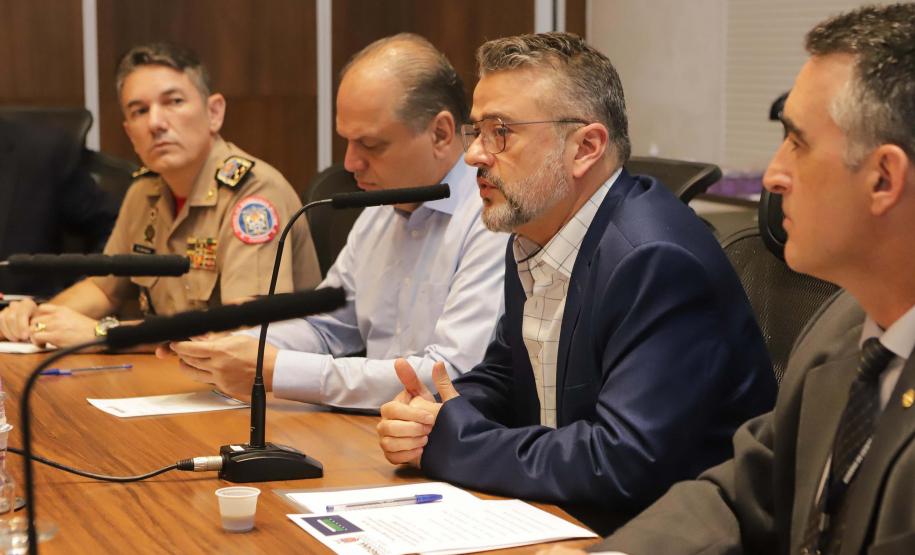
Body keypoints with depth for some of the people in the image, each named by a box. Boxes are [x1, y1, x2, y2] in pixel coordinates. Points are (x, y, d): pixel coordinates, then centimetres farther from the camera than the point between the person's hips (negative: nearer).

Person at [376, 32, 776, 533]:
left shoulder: (658, 261, -23)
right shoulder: (533, 237, 5)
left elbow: (623, 462, -28)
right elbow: (501, 376, 16)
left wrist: (447, 439, -18)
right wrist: (422, 421, -6)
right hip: (565, 520, 8)